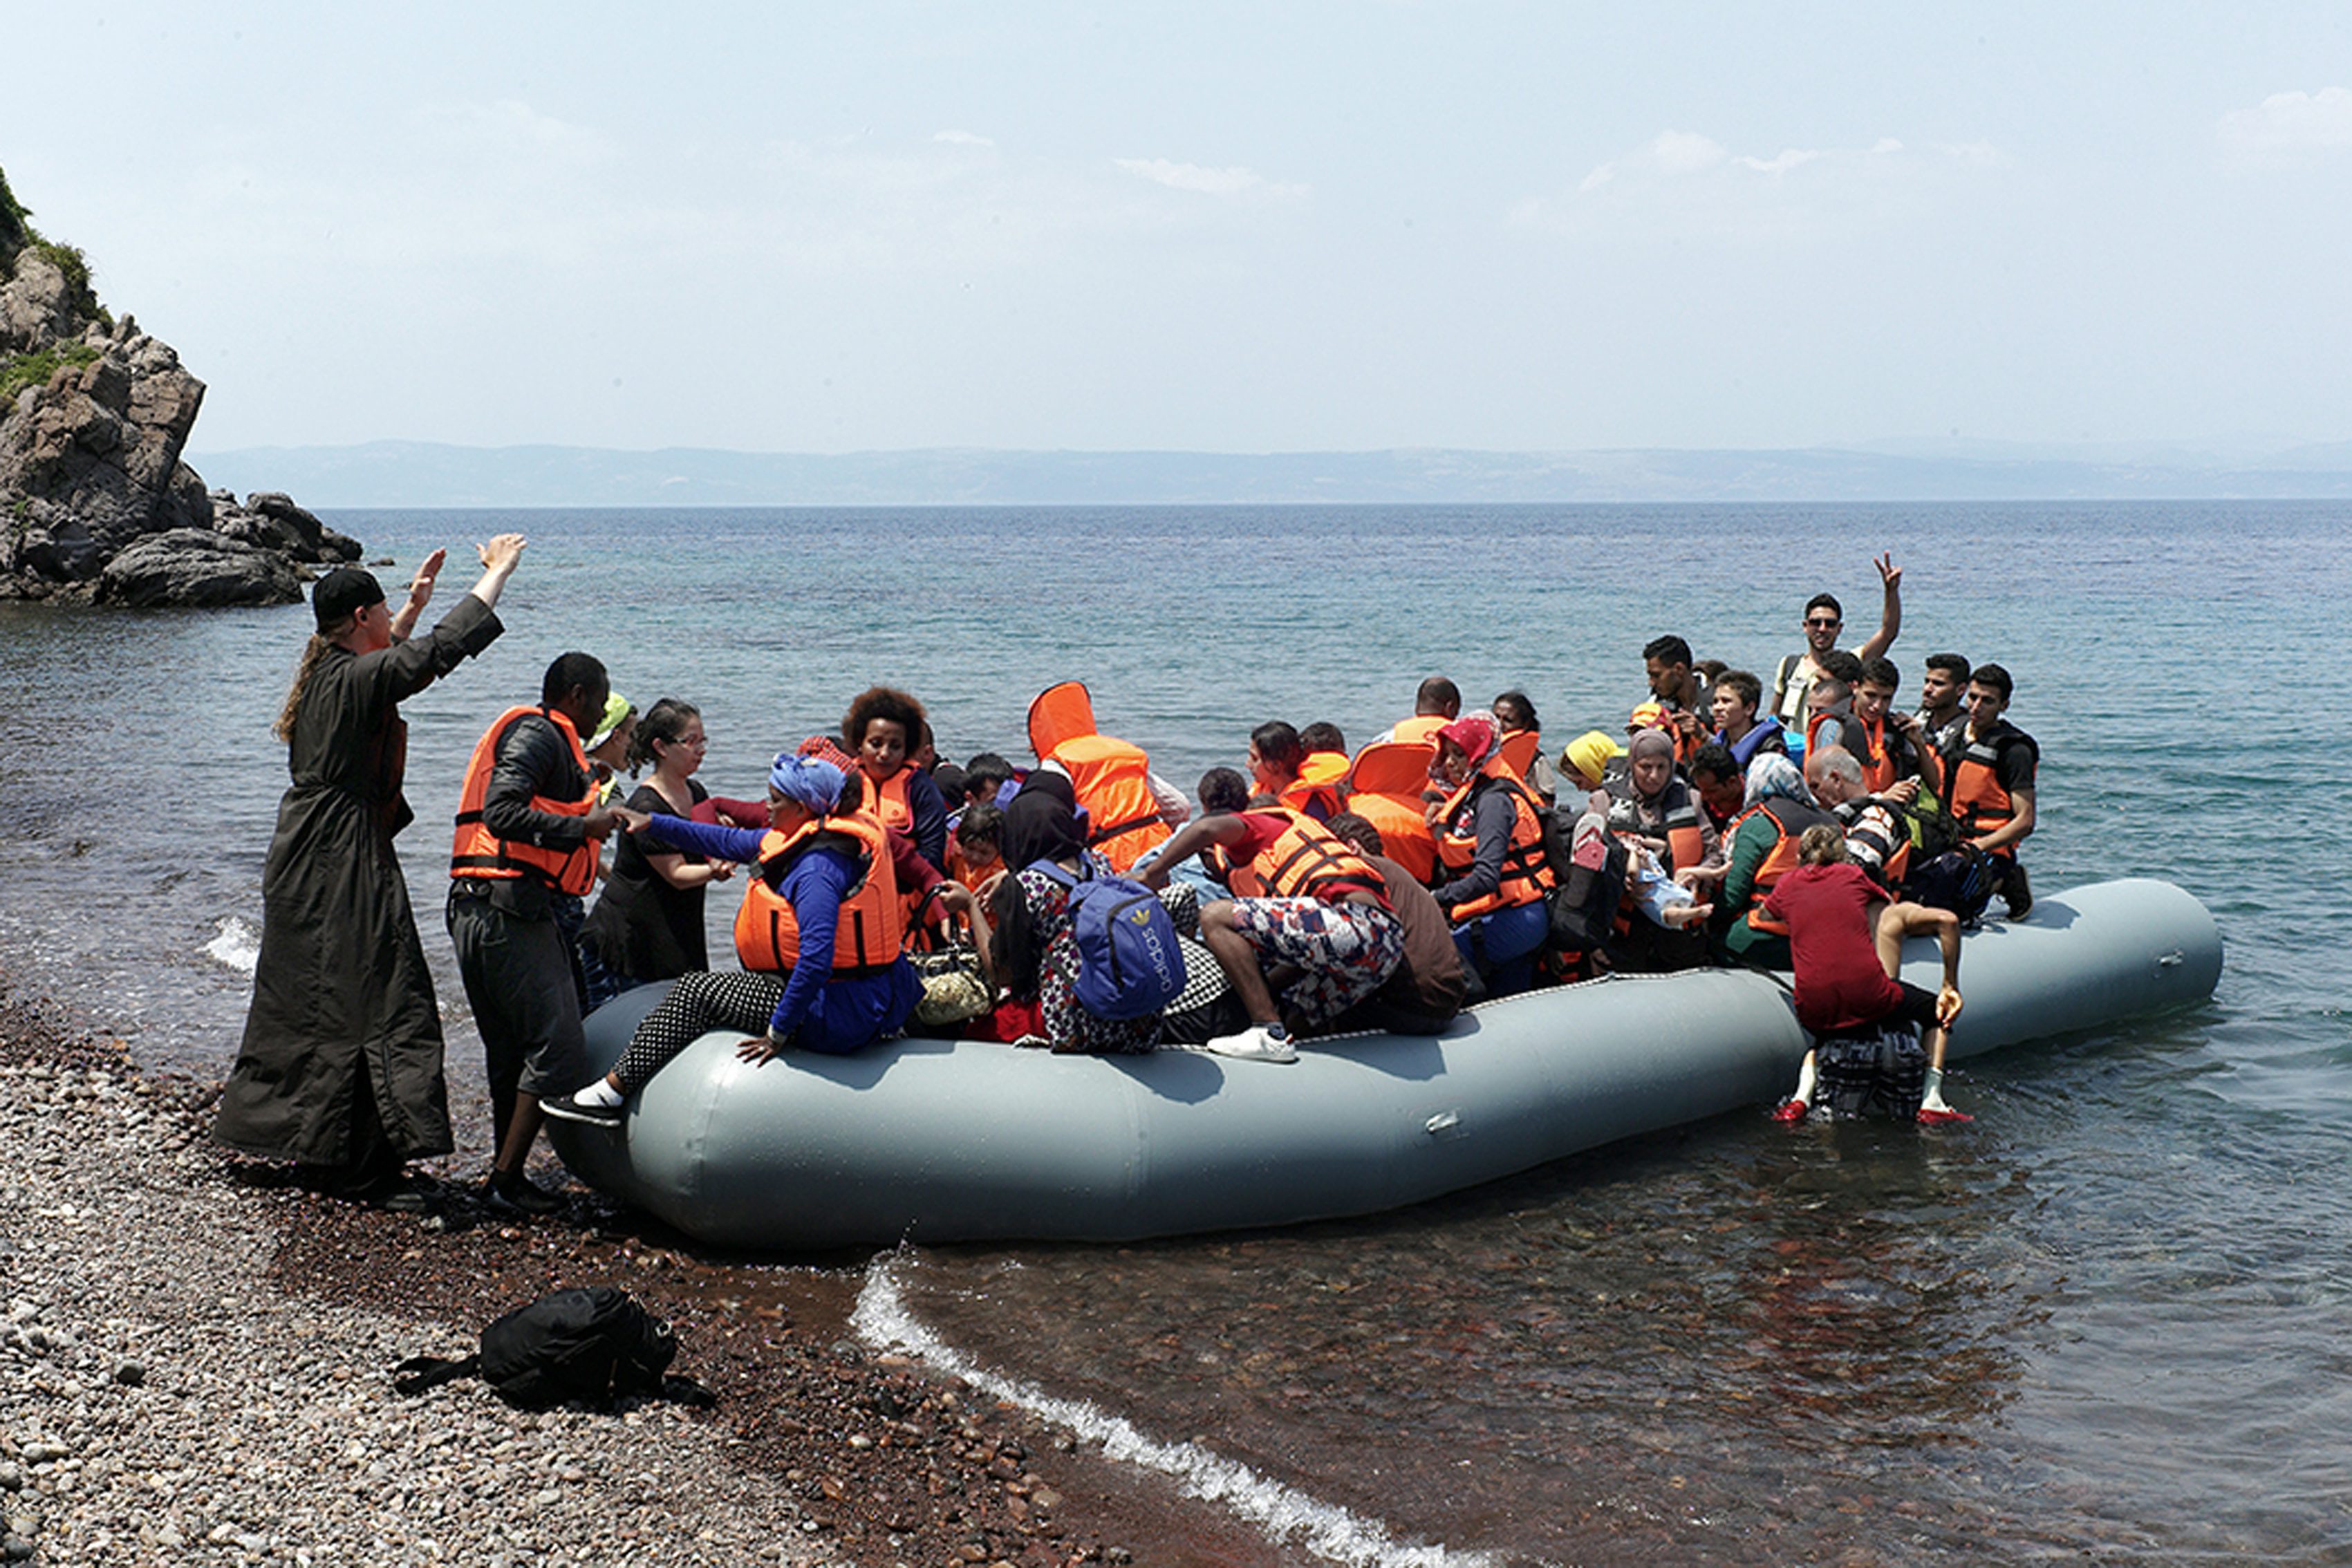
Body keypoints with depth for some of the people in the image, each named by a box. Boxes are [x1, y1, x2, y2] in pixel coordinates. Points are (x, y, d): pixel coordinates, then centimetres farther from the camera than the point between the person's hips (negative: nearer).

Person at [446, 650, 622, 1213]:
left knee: (511, 1051, 15)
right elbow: (502, 813, -20)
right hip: (512, 908, -11)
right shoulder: (538, 733, -7)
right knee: (558, 1047, -9)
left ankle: (506, 1175, 21)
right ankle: (507, 1177, -7)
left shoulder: (538, 734, 24)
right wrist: (583, 827, -16)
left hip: (475, 912, 11)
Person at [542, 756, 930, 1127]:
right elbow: (731, 842, 19)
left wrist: (778, 1032, -24)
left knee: (695, 992, -2)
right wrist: (654, 824, 21)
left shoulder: (817, 867, -23)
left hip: (839, 1013, -10)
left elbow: (816, 961, -32)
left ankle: (611, 1093, 6)